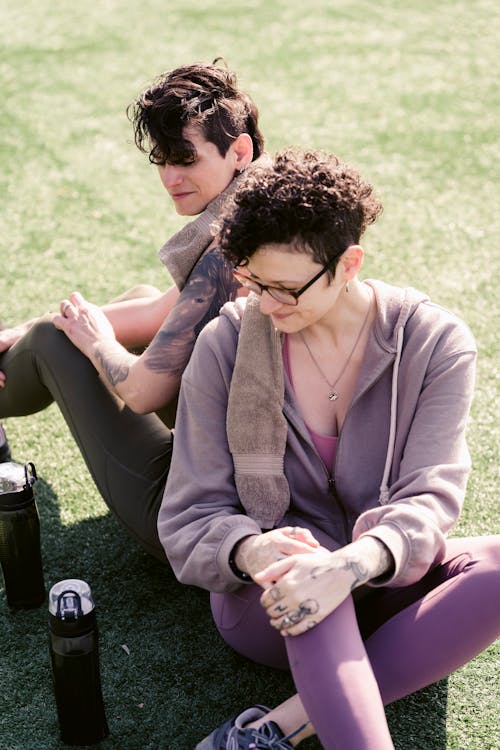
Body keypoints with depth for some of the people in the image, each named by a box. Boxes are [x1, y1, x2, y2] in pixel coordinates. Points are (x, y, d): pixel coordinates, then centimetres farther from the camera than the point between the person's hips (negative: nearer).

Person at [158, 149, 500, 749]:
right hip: (265, 602, -1)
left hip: (382, 591, 2)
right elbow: (189, 519, -8)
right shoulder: (225, 345, -7)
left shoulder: (434, 344, -8)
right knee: (300, 551, -36)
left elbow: (429, 497, -17)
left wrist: (352, 564, -40)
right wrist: (253, 551, -33)